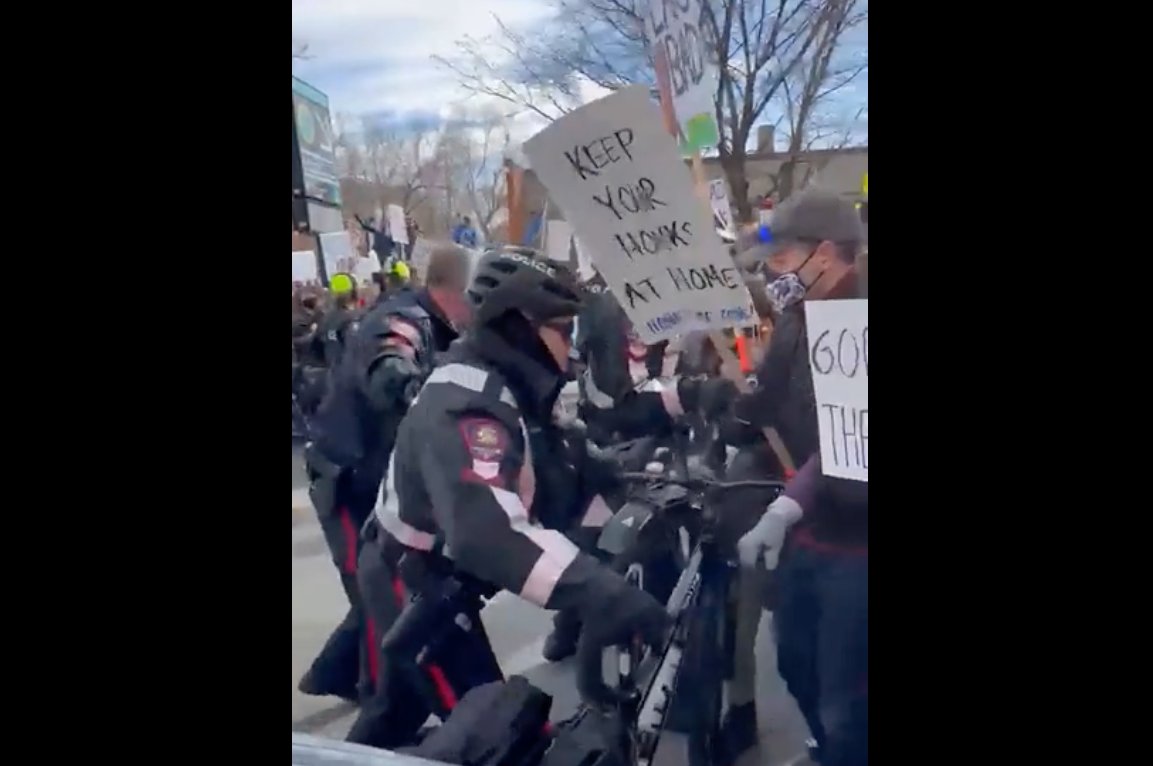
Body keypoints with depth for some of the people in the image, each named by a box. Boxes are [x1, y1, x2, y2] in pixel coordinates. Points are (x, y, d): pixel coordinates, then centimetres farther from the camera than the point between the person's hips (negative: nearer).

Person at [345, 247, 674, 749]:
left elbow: (551, 491, 2)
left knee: (399, 708, 30)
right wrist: (602, 594, -55)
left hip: (424, 574, 10)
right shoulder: (467, 401, -32)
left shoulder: (511, 387, 0)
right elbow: (488, 529, -47)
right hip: (413, 583, -10)